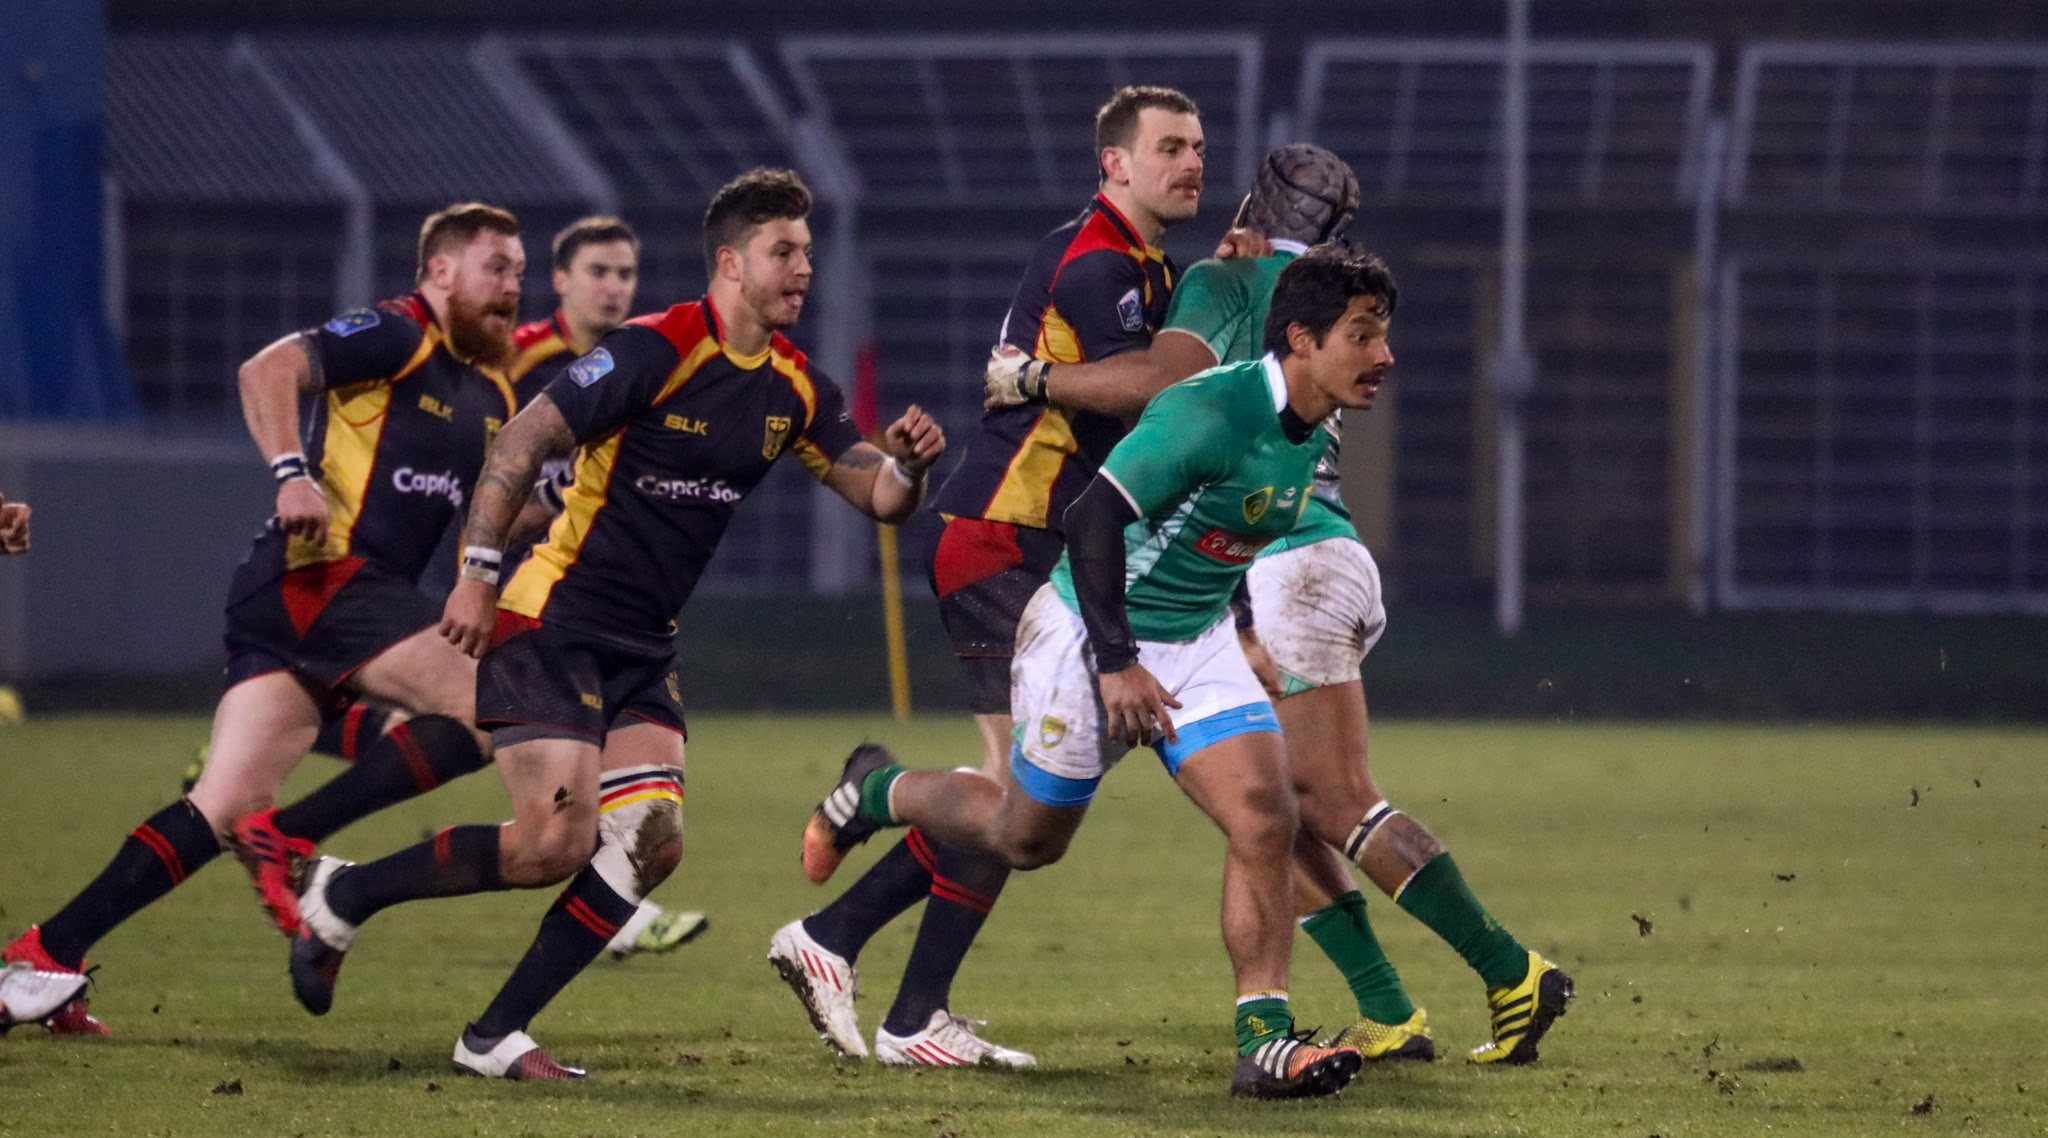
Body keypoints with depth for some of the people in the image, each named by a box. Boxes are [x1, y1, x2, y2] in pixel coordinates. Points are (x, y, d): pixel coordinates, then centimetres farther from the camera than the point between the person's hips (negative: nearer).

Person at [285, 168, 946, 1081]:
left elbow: (876, 494, 9)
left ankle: (495, 1037, 1)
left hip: (643, 648, 7)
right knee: (557, 841, -16)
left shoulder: (792, 386, 6)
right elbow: (524, 440, -15)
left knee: (649, 843, -7)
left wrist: (907, 464, -15)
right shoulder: (654, 351, -16)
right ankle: (340, 898, 4)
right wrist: (478, 573, -17)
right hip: (553, 621, -7)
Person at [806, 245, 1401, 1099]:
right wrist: (1116, 662, -28)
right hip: (1094, 636, -7)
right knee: (1027, 838, 11)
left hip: (1197, 643, 7)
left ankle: (1264, 1041, -9)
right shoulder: (1212, 413, -27)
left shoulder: (1309, 433, -1)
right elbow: (1092, 516, -28)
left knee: (1265, 820, -12)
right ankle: (875, 792, 39)